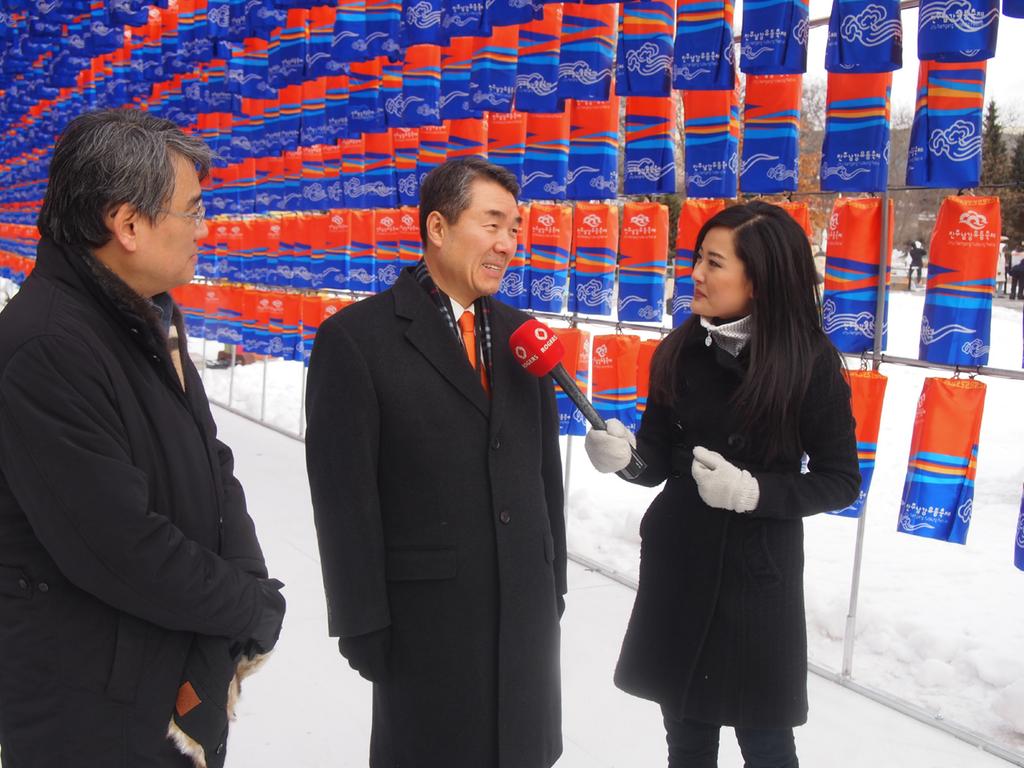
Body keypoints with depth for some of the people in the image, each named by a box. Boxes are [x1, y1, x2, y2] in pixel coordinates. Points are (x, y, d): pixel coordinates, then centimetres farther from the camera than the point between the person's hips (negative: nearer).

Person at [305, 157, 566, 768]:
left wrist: (553, 579, 12)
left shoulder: (520, 333, 7)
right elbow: (345, 494, -12)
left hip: (527, 603, 6)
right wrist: (363, 622, -11)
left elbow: (545, 467, 12)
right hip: (427, 609, -5)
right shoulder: (357, 337, -11)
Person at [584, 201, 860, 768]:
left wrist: (754, 492, -21)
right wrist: (625, 454, -19)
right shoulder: (680, 352, -3)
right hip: (676, 570, 3)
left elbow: (841, 480, -6)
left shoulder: (811, 364, -12)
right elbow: (658, 461, 3)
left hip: (758, 577, -3)